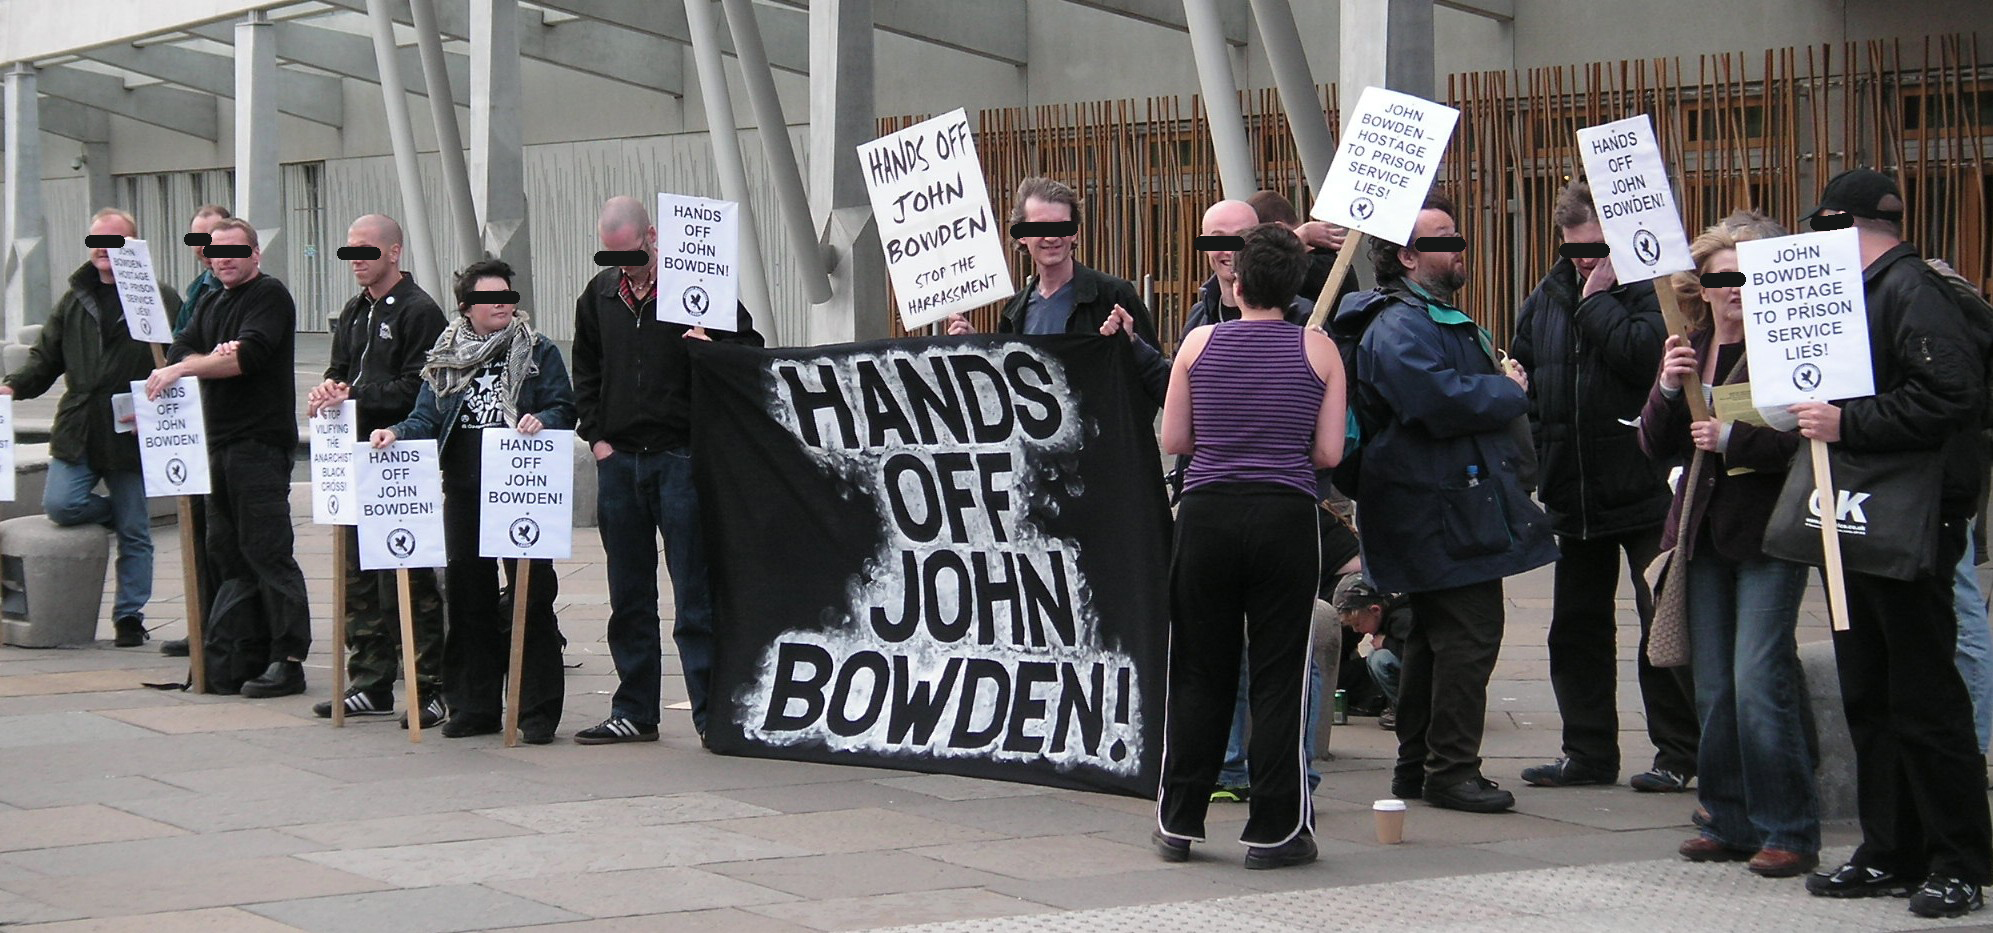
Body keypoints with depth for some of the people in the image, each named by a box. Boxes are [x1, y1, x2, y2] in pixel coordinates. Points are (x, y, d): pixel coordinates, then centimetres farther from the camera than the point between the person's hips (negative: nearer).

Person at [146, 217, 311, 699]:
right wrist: (211, 358, -15)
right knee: (223, 551, 11)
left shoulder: (270, 296, -6)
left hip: (260, 442, -9)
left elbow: (248, 356, -19)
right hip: (220, 441, 9)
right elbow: (181, 351, 6)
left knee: (267, 551, -12)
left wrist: (183, 369, -20)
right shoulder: (210, 304, 20)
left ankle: (289, 659, -13)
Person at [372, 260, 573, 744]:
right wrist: (396, 433, -10)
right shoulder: (445, 360, 13)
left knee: (530, 598, -3)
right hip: (464, 494, 4)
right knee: (468, 598, 8)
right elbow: (426, 420, 9)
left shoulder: (539, 353, 4)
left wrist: (542, 422, -22)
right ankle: (473, 707, 17)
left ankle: (537, 711, 1)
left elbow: (563, 408, -1)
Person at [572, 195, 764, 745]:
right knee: (629, 596, 10)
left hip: (681, 458, -5)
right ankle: (634, 712, 18)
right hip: (619, 460, 5)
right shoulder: (600, 296, 11)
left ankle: (711, 712, -1)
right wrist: (596, 436, 10)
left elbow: (751, 349, 0)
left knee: (695, 595, -4)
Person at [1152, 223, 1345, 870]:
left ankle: (1179, 823, 14)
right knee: (1279, 675, 3)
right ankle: (1273, 831, 4)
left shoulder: (1200, 343, 3)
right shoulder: (1318, 349, 1)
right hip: (1284, 516, -1)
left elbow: (1173, 440, 6)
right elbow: (1329, 453, -1)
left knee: (1199, 671, 10)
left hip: (1207, 514, 2)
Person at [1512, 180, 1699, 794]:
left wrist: (1598, 299, -17)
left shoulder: (1651, 289, -9)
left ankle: (1678, 753, 7)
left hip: (1644, 489, -7)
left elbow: (1643, 355, -27)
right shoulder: (1547, 300, 11)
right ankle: (1589, 751, 21)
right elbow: (1525, 388, 17)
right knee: (1575, 629, 12)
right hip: (1574, 492, 7)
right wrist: (1535, 464, 7)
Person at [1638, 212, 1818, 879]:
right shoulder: (1690, 349, 12)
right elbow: (1657, 445, 9)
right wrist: (1668, 388, -7)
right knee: (1713, 690, 10)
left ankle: (1788, 831, -3)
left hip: (1768, 532, -7)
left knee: (1758, 681, -11)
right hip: (1705, 534, 7)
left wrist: (1732, 439, -24)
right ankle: (1731, 823, 19)